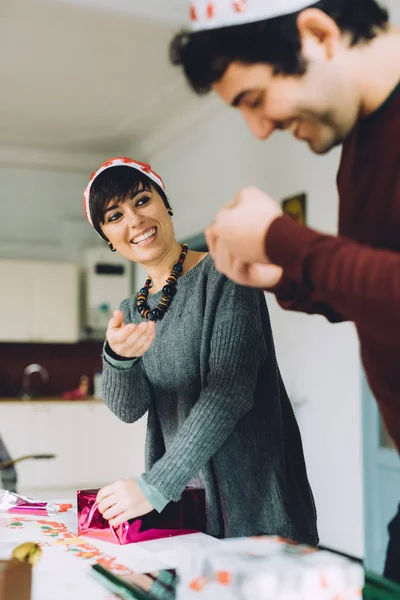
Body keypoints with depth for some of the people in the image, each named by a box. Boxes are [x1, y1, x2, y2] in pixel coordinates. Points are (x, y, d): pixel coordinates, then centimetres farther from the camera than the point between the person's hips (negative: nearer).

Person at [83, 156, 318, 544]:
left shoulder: (223, 276, -8)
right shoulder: (133, 311, 10)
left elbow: (228, 392, -17)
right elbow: (128, 408, -2)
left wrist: (156, 485, -22)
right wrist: (118, 357, -25)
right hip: (176, 502, 5)